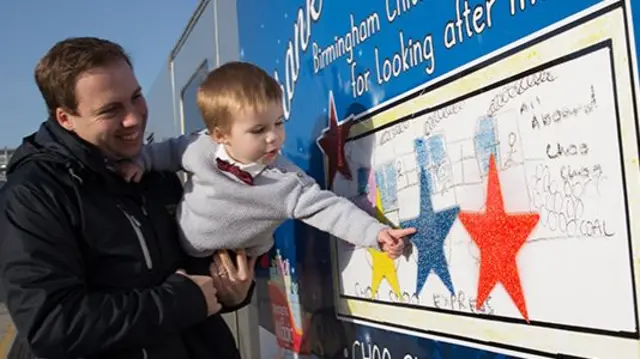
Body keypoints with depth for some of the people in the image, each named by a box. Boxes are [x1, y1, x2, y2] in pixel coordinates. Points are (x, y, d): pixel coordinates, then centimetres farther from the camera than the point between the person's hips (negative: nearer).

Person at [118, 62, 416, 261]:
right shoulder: (200, 150, -22)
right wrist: (139, 162, -6)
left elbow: (327, 208, -33)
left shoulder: (286, 182, -30)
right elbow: (172, 150, 1)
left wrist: (376, 232, -44)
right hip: (183, 257, 3)